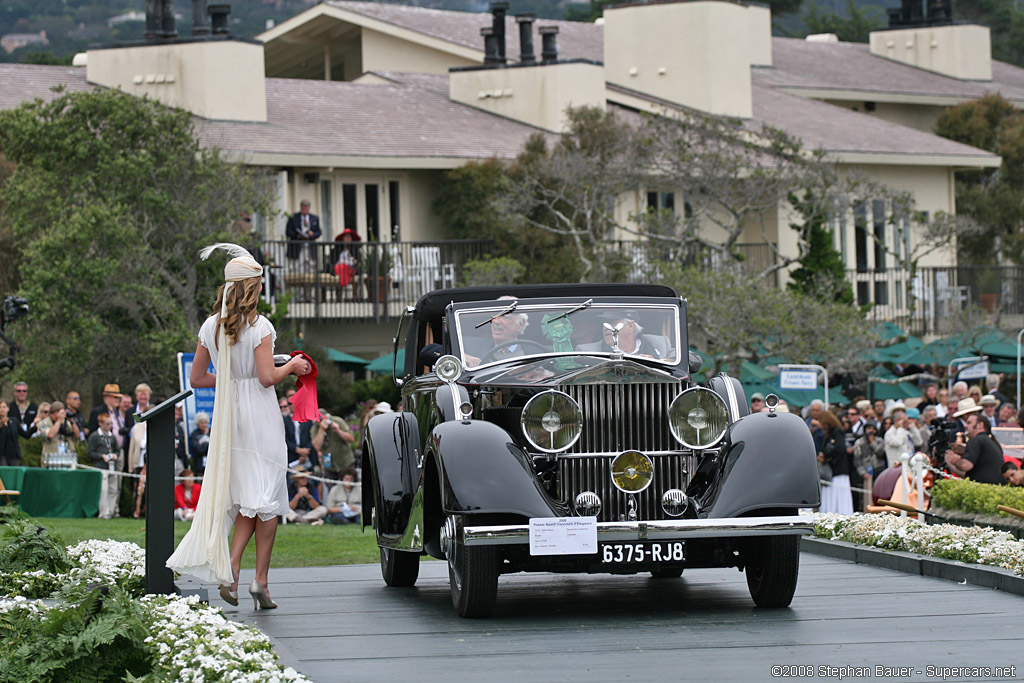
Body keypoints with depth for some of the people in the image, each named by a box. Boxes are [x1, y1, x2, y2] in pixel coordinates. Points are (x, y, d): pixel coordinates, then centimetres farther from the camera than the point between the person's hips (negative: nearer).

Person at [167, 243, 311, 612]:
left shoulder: (210, 327, 5)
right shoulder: (259, 326, -12)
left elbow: (197, 377, 9)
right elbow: (267, 377, -17)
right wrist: (292, 366, 1)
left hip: (227, 415, 5)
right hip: (259, 415, -5)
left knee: (247, 497, 13)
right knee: (266, 498, 2)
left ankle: (231, 566, -6)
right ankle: (260, 579, -1)